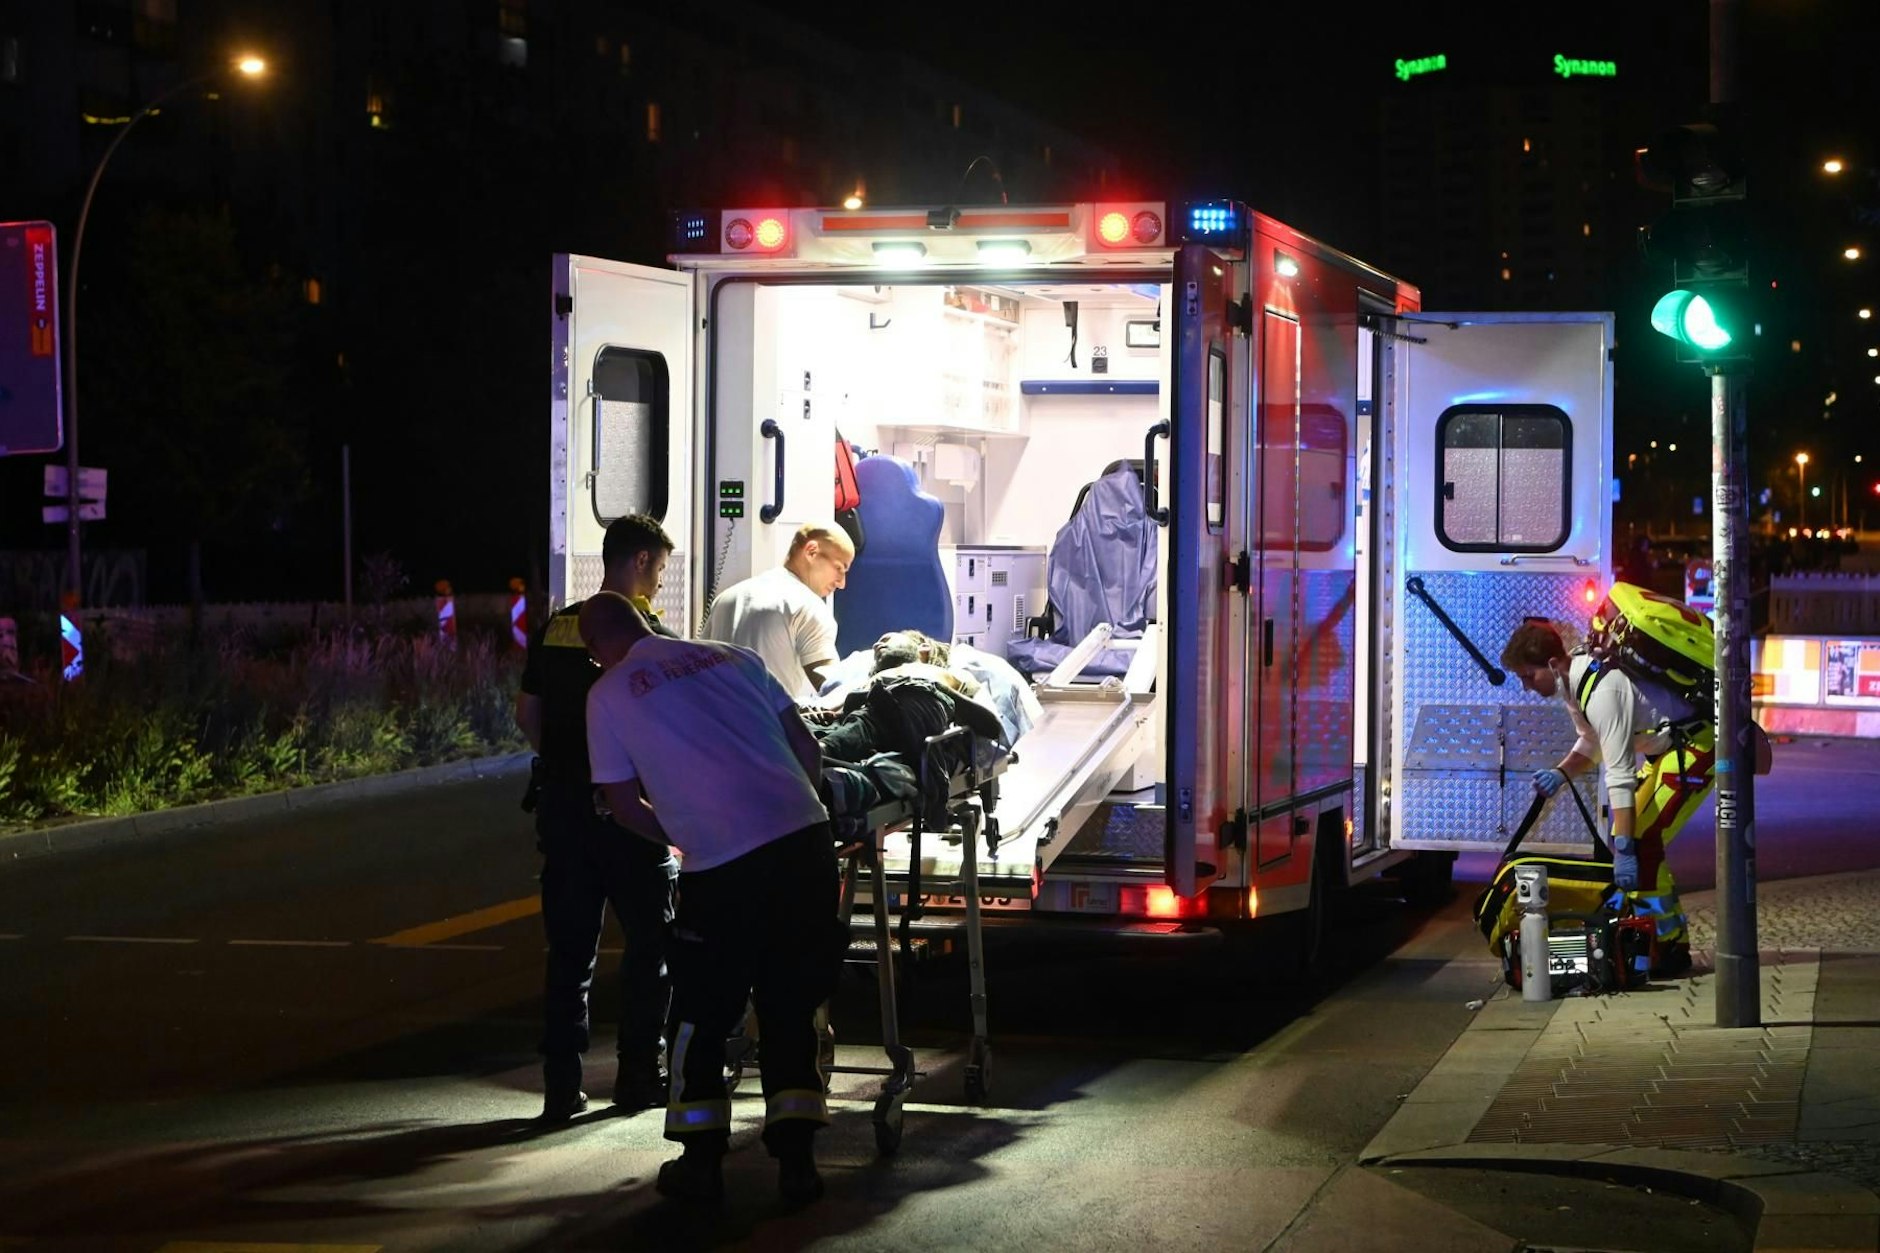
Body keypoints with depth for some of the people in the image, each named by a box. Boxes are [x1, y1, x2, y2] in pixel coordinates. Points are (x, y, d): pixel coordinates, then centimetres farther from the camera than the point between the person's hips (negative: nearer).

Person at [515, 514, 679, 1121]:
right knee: (649, 944, 9)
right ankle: (639, 1075, 10)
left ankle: (561, 1083, 6)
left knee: (568, 947, 8)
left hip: (562, 804, 5)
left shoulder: (554, 630, 8)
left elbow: (528, 714, 12)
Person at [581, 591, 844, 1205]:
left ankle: (701, 1161, 16)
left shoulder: (608, 695, 9)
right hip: (805, 837, 4)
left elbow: (625, 806, 10)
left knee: (701, 1014, 13)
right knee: (790, 1006, 14)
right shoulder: (733, 657, 18)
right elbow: (808, 749, 16)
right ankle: (796, 1159, 10)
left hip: (723, 864, -4)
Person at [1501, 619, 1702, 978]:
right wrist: (1561, 772, -4)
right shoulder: (1571, 682, 1)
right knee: (1629, 838, 10)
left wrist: (1624, 849, -33)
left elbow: (1620, 776, -32)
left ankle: (1671, 948, -9)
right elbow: (1591, 744, 16)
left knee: (1642, 842, -16)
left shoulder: (1602, 691, -30)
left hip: (1694, 747, -10)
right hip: (1663, 749, 10)